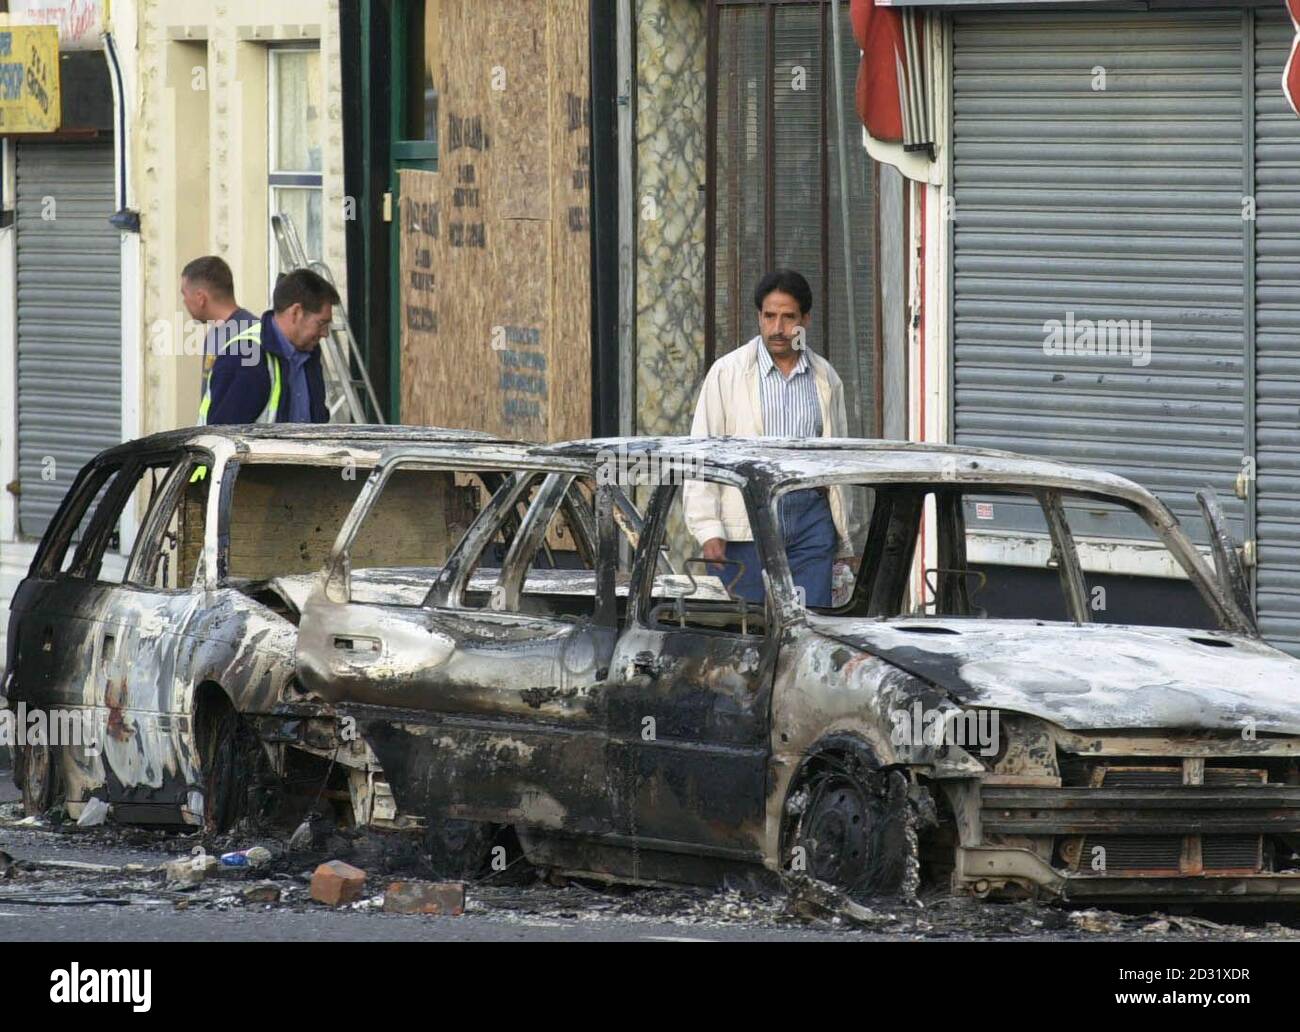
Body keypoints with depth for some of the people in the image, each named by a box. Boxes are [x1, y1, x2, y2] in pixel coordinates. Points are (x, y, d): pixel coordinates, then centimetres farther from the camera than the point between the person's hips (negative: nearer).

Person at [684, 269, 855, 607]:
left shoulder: (826, 379, 13)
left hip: (810, 519, 2)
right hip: (746, 522, -2)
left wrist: (843, 541, 20)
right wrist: (708, 530, -9)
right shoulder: (727, 373, 3)